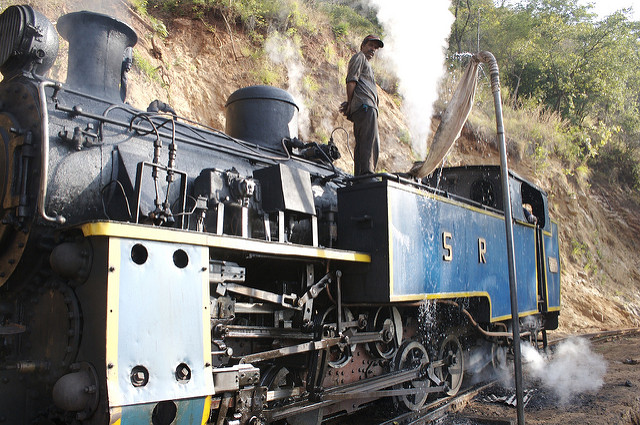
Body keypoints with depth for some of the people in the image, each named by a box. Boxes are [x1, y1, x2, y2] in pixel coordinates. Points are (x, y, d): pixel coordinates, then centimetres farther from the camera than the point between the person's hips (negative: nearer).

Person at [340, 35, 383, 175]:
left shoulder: (367, 64, 38)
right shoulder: (359, 57, 9)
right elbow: (351, 80, -6)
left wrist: (349, 104, 10)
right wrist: (350, 103, -11)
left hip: (367, 108, 10)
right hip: (365, 106, -10)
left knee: (361, 143, 2)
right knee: (370, 141, -22)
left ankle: (359, 176, -2)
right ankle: (367, 172, -33)